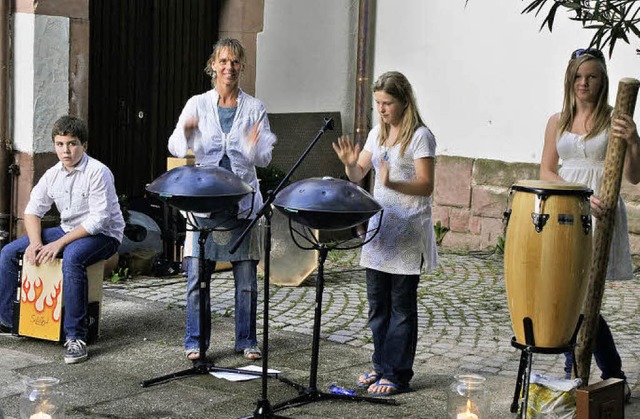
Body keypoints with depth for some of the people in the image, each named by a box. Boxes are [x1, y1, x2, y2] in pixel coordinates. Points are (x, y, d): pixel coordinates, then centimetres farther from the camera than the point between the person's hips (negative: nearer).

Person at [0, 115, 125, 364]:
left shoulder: (97, 172, -18)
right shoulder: (53, 175, 3)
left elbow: (99, 220, -24)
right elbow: (33, 210, 7)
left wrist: (59, 244, -26)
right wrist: (35, 242, -12)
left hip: (103, 235, -7)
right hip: (67, 231, 7)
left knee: (72, 257, -40)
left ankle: (75, 337, -33)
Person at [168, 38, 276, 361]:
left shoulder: (254, 108, 6)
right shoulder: (198, 104, 5)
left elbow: (264, 159, 1)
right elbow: (175, 147, -3)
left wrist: (254, 146, -22)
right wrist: (185, 134, -25)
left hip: (243, 202, 1)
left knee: (247, 276, 4)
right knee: (198, 274, -1)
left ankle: (247, 341, 18)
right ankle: (196, 341, 12)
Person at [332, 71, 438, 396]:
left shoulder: (420, 136, -10)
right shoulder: (377, 134, 12)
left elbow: (426, 186, -16)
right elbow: (358, 176, 11)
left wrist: (392, 183, -32)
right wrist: (349, 163, -10)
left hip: (408, 233, -7)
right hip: (380, 226, 7)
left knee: (401, 306, 0)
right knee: (377, 303, 12)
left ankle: (397, 375, 7)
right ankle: (381, 366, 24)